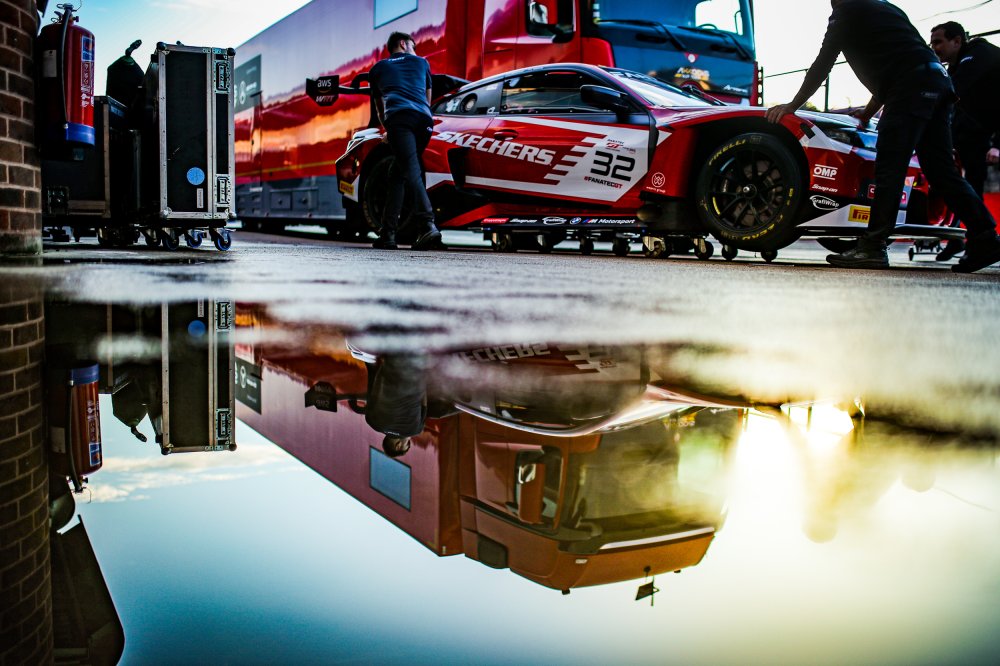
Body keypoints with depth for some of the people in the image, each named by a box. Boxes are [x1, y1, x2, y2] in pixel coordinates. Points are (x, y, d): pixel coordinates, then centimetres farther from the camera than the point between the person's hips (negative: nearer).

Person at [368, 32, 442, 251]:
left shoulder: (378, 68, 30)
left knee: (411, 172, -18)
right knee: (397, 173, 13)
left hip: (398, 118, -3)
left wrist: (388, 130, 58)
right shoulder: (421, 62, 33)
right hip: (424, 120, 3)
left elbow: (379, 107, 41)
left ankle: (428, 225, -39)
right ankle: (388, 233, 9)